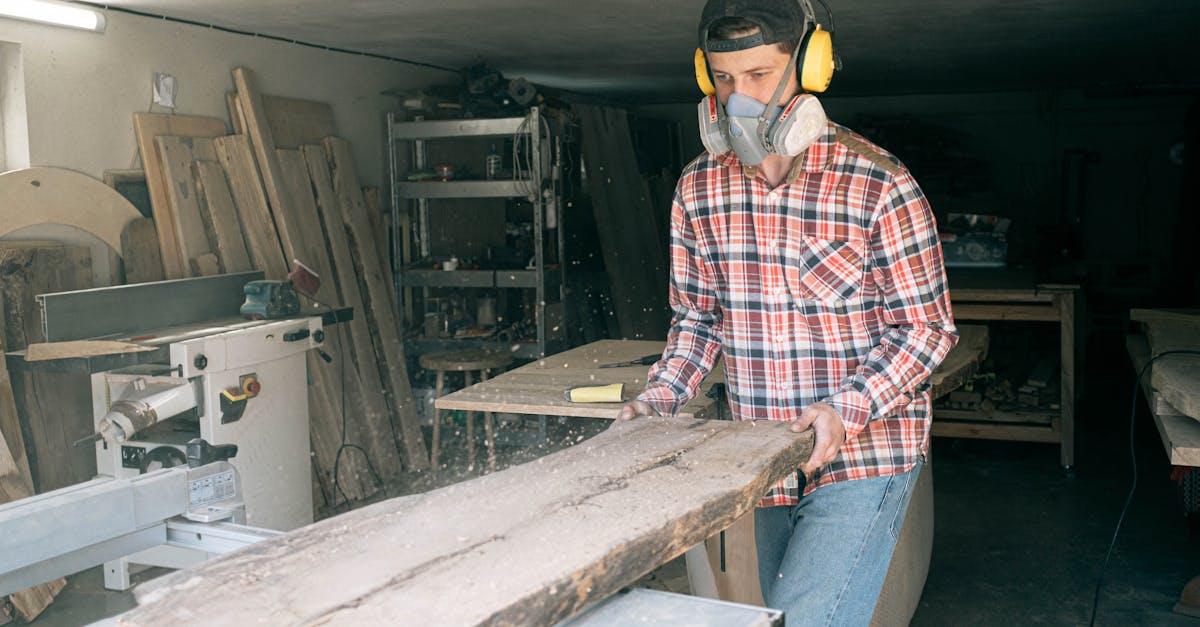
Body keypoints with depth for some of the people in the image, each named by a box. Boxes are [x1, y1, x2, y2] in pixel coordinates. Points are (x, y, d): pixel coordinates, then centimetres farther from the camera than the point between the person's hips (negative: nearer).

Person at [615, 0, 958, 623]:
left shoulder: (879, 185, -14)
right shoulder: (697, 188, 1)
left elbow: (926, 326, -9)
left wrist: (845, 409, -22)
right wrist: (659, 398, -4)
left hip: (862, 458, -5)